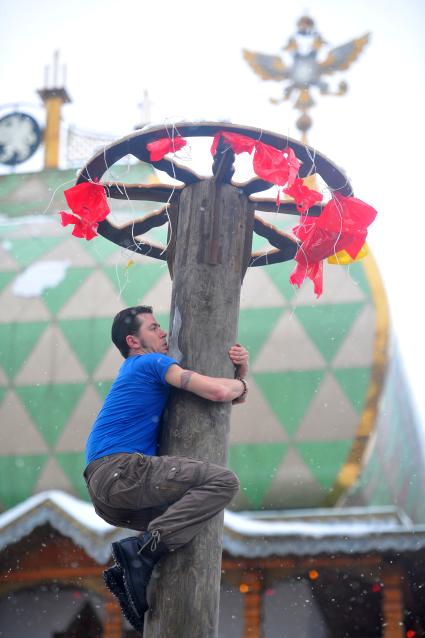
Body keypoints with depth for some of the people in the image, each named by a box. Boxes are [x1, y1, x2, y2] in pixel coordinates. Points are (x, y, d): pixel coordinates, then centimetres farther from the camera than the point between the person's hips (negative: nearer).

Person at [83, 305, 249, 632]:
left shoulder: (141, 368, 30)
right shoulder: (153, 363, 1)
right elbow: (218, 391, -13)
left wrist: (241, 368, 13)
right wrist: (240, 384, 10)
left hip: (103, 489, 10)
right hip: (121, 468, -10)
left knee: (184, 518, 30)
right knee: (223, 481, -18)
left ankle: (127, 573, 9)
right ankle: (145, 550, -25)